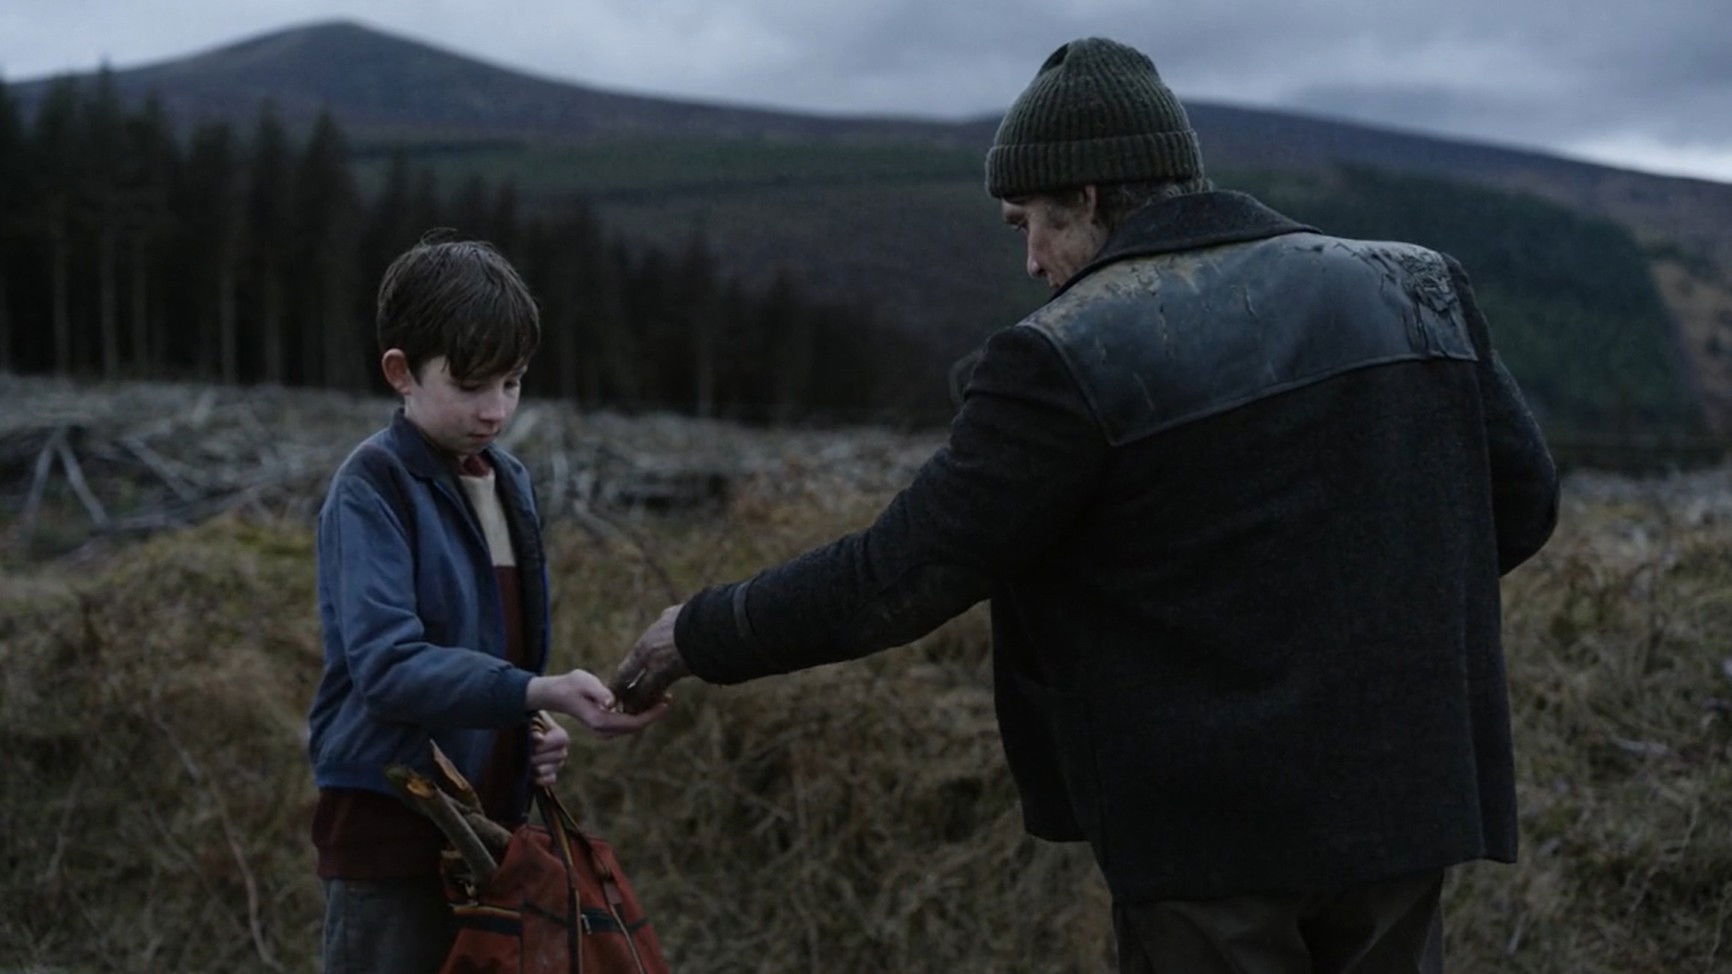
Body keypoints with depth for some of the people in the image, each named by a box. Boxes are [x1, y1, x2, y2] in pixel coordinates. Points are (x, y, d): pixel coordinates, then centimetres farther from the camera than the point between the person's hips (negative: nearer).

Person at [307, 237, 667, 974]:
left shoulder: (507, 482, 10)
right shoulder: (373, 487, -13)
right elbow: (387, 663, -24)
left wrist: (533, 734, 2)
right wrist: (539, 693, -35)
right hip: (392, 829, -7)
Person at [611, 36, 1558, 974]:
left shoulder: (1070, 356, -13)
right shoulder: (1412, 286, 3)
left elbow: (897, 575, -11)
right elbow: (1520, 498, 8)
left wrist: (703, 634, 3)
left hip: (1211, 827, -5)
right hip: (1399, 800, 6)